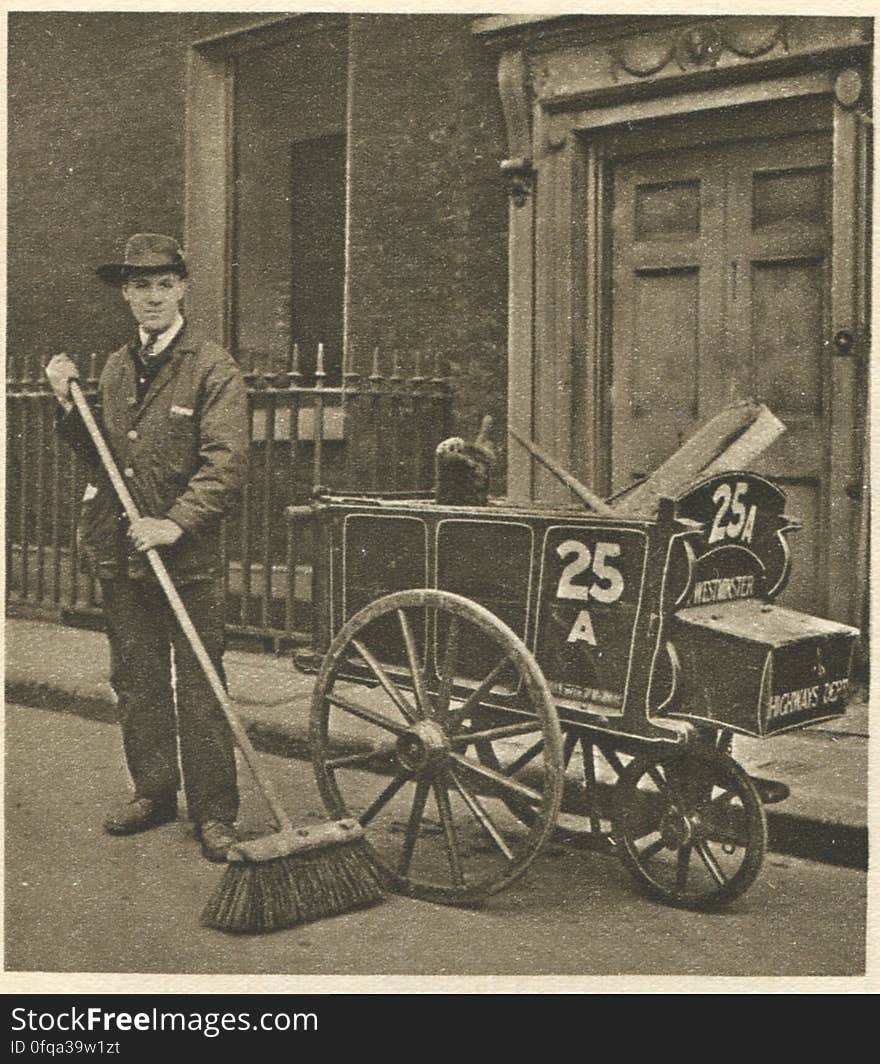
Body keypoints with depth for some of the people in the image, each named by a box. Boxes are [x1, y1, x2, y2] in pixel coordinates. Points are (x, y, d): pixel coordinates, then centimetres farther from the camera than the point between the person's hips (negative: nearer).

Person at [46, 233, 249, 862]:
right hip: (118, 552, 6)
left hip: (188, 555, -6)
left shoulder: (214, 369, -6)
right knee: (135, 680, 14)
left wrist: (176, 522, -24)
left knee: (198, 687, -1)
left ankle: (214, 811, 9)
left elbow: (227, 462, -15)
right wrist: (70, 404, 6)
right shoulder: (116, 368, 14)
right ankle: (154, 793, 28)